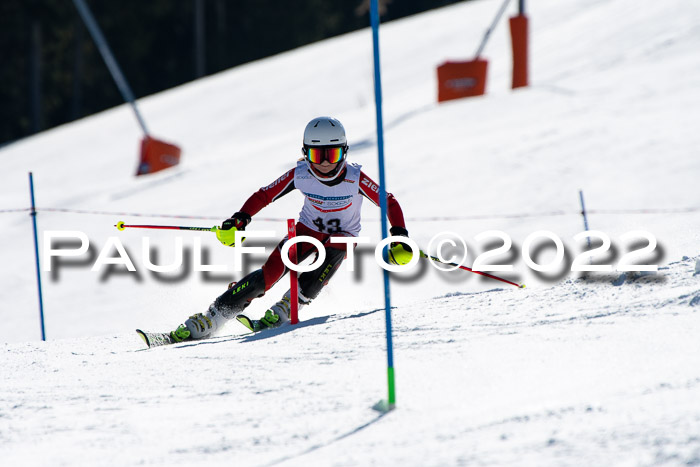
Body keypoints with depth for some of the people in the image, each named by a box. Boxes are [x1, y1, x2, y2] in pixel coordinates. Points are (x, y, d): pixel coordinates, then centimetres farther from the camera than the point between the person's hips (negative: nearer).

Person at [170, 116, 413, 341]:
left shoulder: (355, 178, -25)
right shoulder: (300, 174, -20)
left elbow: (390, 203, -16)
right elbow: (264, 195, -10)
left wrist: (400, 238, -27)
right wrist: (239, 221, -24)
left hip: (342, 235, 0)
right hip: (308, 229, 0)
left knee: (334, 249, -38)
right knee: (270, 273, -20)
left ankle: (291, 304, -27)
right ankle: (209, 320, -20)